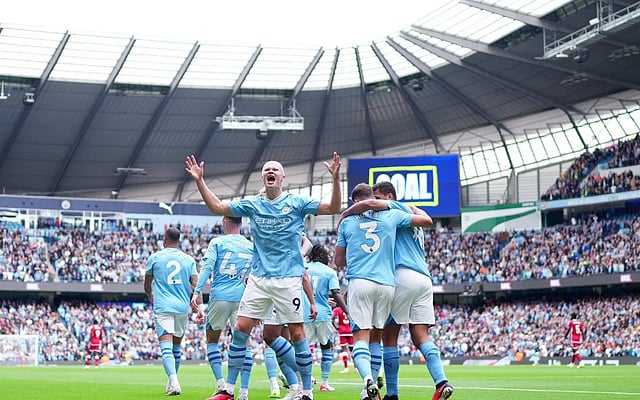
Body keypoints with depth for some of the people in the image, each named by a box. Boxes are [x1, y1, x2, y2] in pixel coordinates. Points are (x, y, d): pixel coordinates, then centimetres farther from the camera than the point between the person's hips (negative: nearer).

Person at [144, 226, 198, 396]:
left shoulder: (154, 257, 5)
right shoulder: (189, 259, 10)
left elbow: (147, 285, 15)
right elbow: (195, 285, 0)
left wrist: (150, 297, 35)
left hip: (162, 307, -3)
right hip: (183, 307, 3)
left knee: (166, 346, -13)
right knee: (177, 346, 19)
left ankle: (173, 381, -32)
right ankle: (172, 382, 28)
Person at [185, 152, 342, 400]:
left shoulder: (297, 203, 0)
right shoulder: (252, 205, 9)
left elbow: (333, 208, -6)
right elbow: (217, 207, 12)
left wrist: (335, 178, -20)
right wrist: (199, 181, 3)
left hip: (288, 279, -3)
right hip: (258, 278, 3)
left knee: (297, 334, -3)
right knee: (240, 329, -2)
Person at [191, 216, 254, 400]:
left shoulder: (217, 242, 3)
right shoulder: (251, 246, 13)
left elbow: (207, 268, -8)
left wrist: (197, 292, -12)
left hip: (219, 297, -2)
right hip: (242, 298, 2)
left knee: (212, 341, 13)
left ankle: (220, 383, -2)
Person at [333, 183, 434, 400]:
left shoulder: (346, 222, 11)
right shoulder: (391, 215, 10)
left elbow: (338, 261, 16)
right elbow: (427, 221, 21)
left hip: (359, 282, -2)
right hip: (386, 284, 2)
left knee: (361, 336, -6)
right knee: (376, 335, 13)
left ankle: (368, 379, -32)